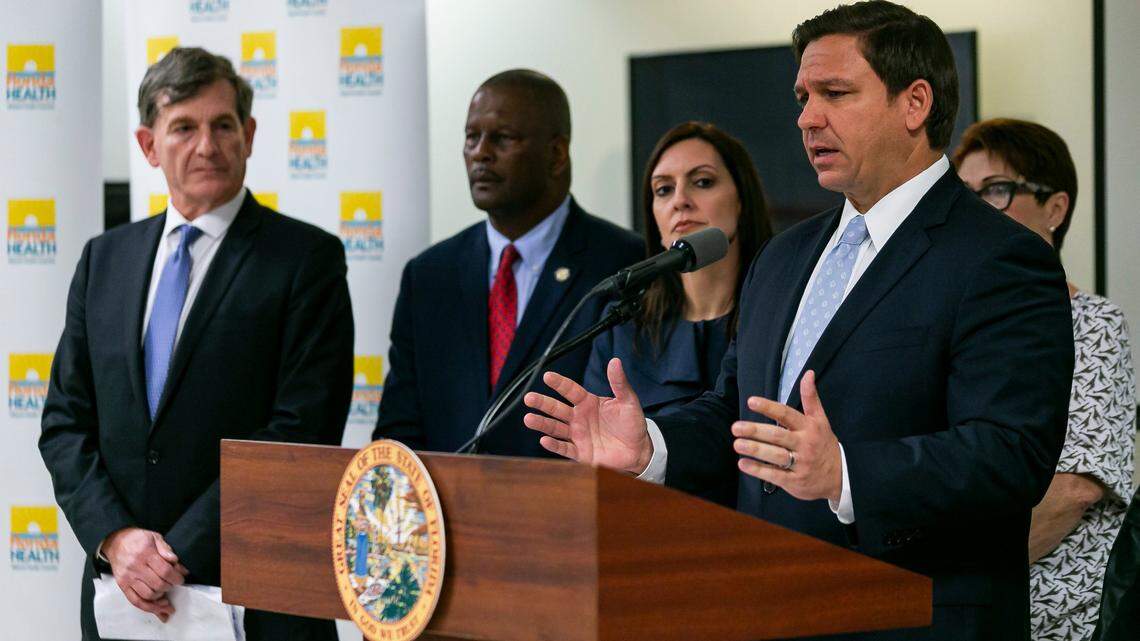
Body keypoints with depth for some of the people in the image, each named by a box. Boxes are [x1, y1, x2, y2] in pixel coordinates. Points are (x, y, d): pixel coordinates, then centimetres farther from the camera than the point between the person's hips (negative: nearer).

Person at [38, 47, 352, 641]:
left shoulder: (308, 258, -4)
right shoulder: (104, 259, 11)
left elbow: (303, 431, -12)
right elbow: (65, 423, 9)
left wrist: (182, 553, -15)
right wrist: (114, 538, -8)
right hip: (122, 592, 4)